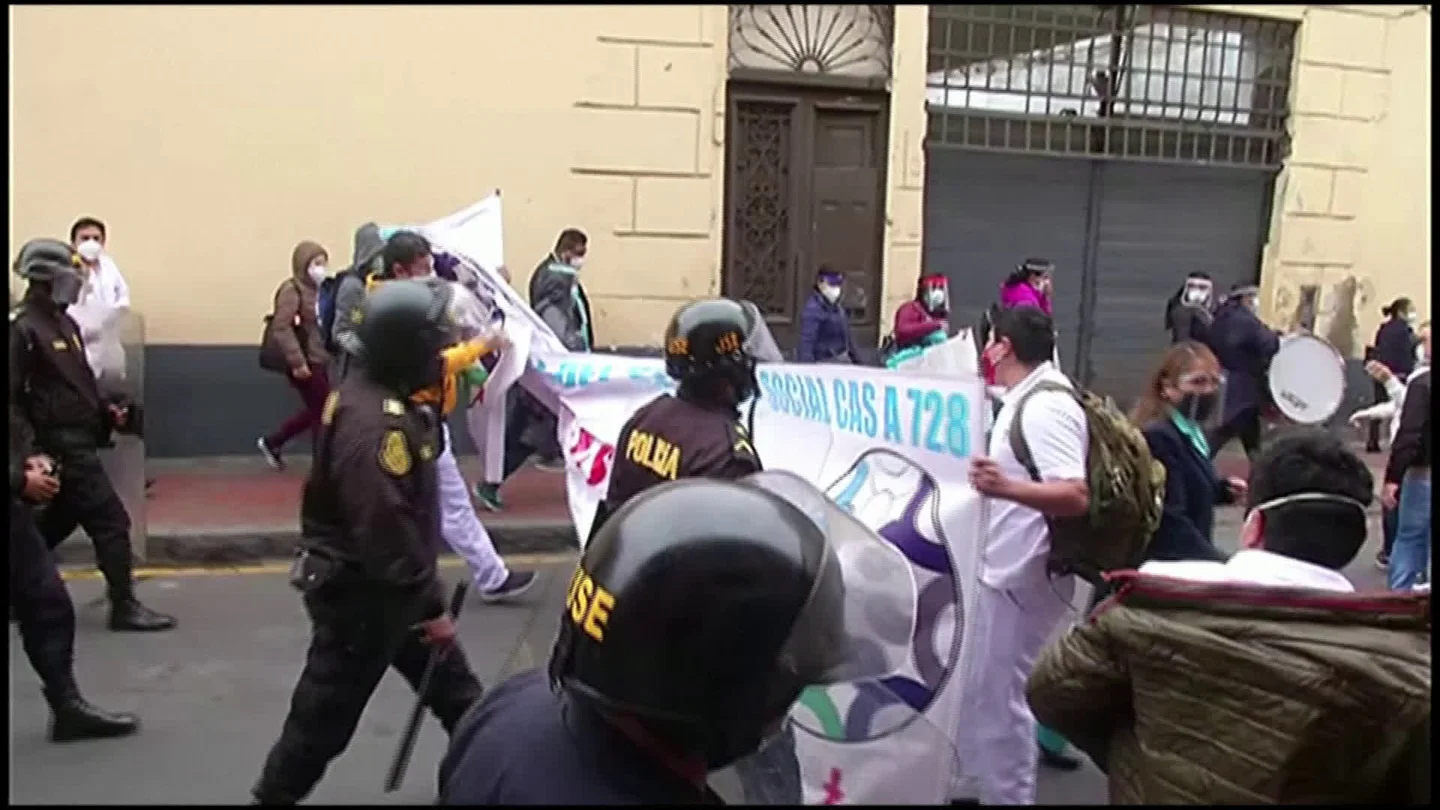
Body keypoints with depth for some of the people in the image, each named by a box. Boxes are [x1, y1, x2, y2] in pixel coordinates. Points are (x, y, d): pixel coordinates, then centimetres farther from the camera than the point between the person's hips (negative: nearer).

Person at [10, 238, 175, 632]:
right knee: (111, 521, -7)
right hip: (60, 444, -10)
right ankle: (124, 607, 1)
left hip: (79, 440, 10)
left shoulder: (65, 322, 15)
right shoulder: (23, 328, -15)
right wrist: (32, 451, -21)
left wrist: (106, 408, 6)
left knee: (56, 523, 20)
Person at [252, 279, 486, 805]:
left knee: (454, 689, 19)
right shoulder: (374, 423, -28)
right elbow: (388, 534, -30)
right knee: (326, 712, 7)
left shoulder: (375, 394, 4)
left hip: (380, 583, 10)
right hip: (359, 590, -10)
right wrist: (430, 606, -21)